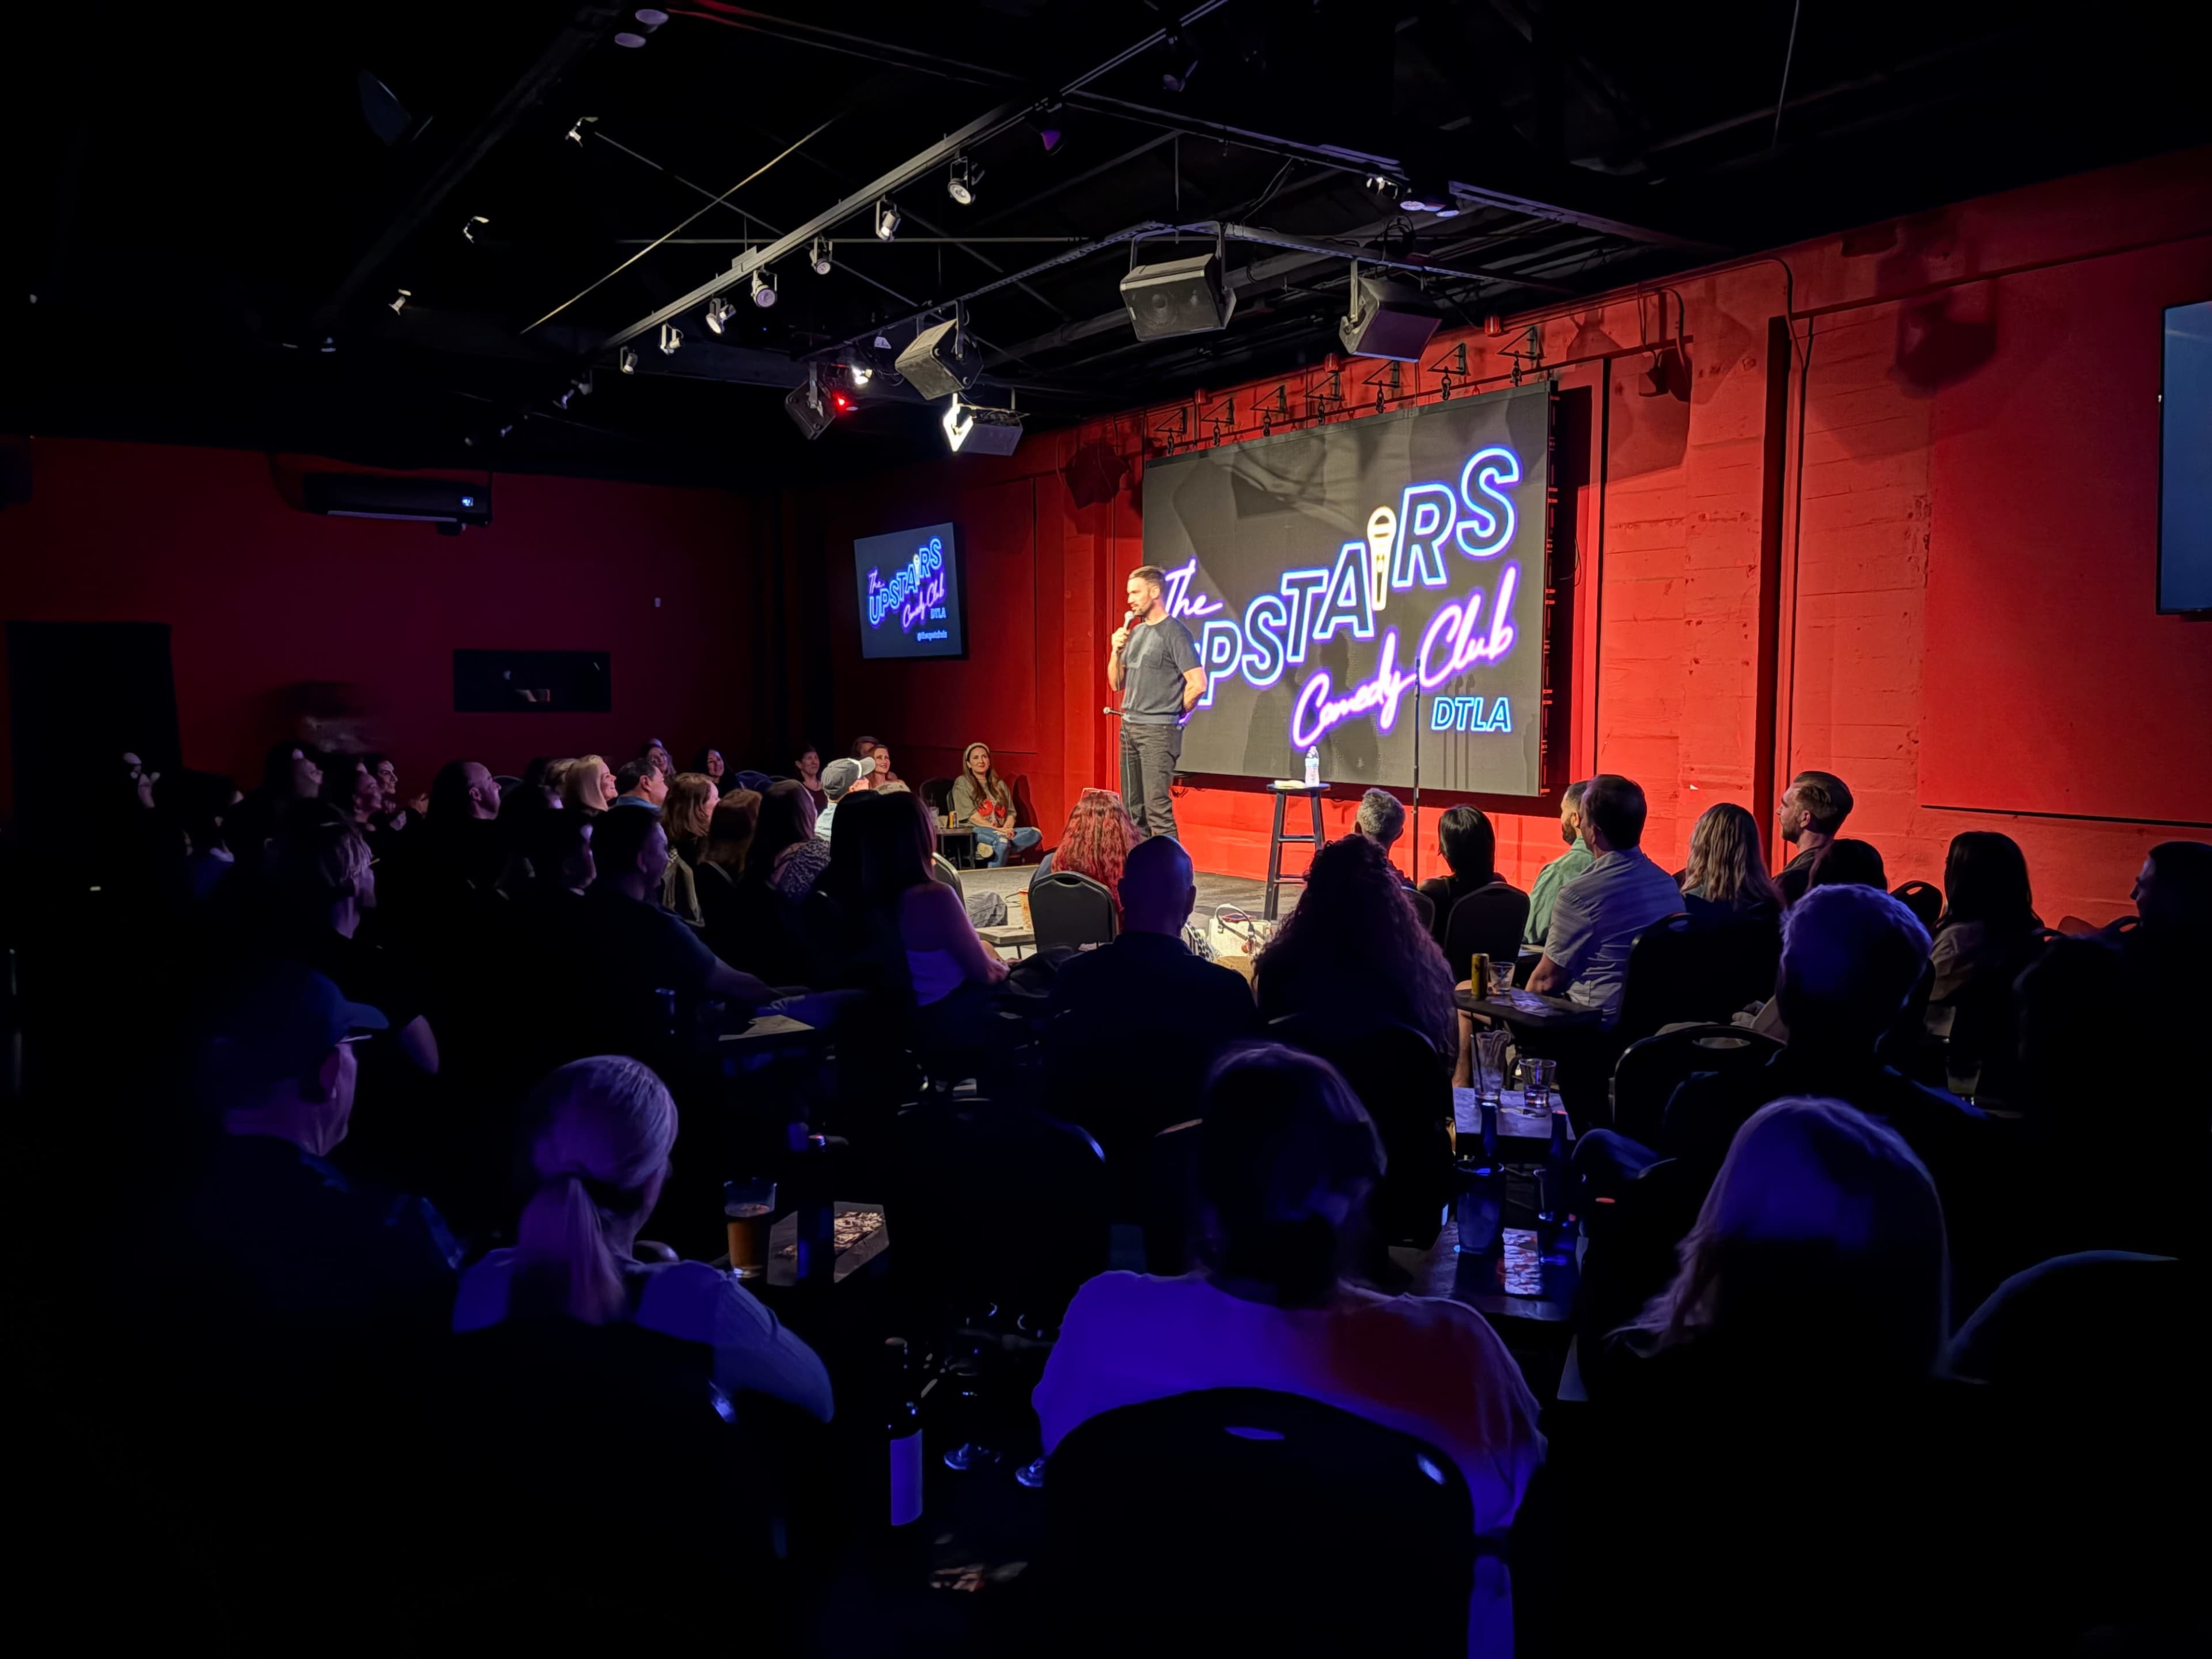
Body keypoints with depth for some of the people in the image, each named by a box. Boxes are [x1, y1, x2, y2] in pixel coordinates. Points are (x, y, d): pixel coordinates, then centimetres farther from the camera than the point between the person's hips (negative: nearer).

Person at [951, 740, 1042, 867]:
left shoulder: (1000, 784, 23)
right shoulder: (962, 783, 6)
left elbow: (1011, 813, 16)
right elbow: (972, 815, -6)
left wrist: (1007, 828, -9)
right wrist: (998, 829, -16)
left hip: (1001, 832, 6)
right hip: (974, 832, -6)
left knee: (1036, 833, -23)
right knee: (1001, 840, -39)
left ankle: (994, 848, -38)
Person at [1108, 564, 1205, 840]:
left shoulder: (1174, 633, -9)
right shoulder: (1134, 632, 16)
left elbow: (1198, 684, -16)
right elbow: (1117, 683, 18)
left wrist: (1176, 714, -3)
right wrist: (1116, 651, 3)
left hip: (1157, 732, -8)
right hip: (1129, 728, 8)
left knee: (1157, 809, -11)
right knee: (1133, 810, 11)